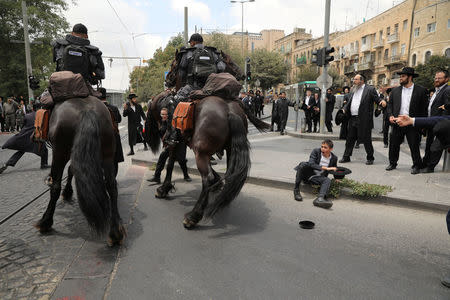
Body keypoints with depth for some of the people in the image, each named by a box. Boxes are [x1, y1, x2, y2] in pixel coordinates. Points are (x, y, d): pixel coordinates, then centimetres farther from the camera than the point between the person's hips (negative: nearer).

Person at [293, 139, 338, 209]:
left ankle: (320, 199, -55)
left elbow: (335, 170, 22)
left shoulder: (334, 158, 4)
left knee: (328, 180, -28)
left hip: (317, 178, 2)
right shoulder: (316, 151, -5)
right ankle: (296, 190, -27)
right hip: (307, 174, -2)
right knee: (304, 164, -33)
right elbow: (311, 164, -21)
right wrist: (325, 168, -26)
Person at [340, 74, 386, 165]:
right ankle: (346, 157, 19)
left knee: (366, 140, 2)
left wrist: (382, 102, -26)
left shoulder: (370, 89, -1)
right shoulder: (354, 91, 18)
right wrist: (344, 109, -2)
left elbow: (377, 100, -5)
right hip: (352, 119, 6)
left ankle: (370, 158, 16)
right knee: (350, 139, 10)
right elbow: (349, 103, 16)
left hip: (364, 120, -6)